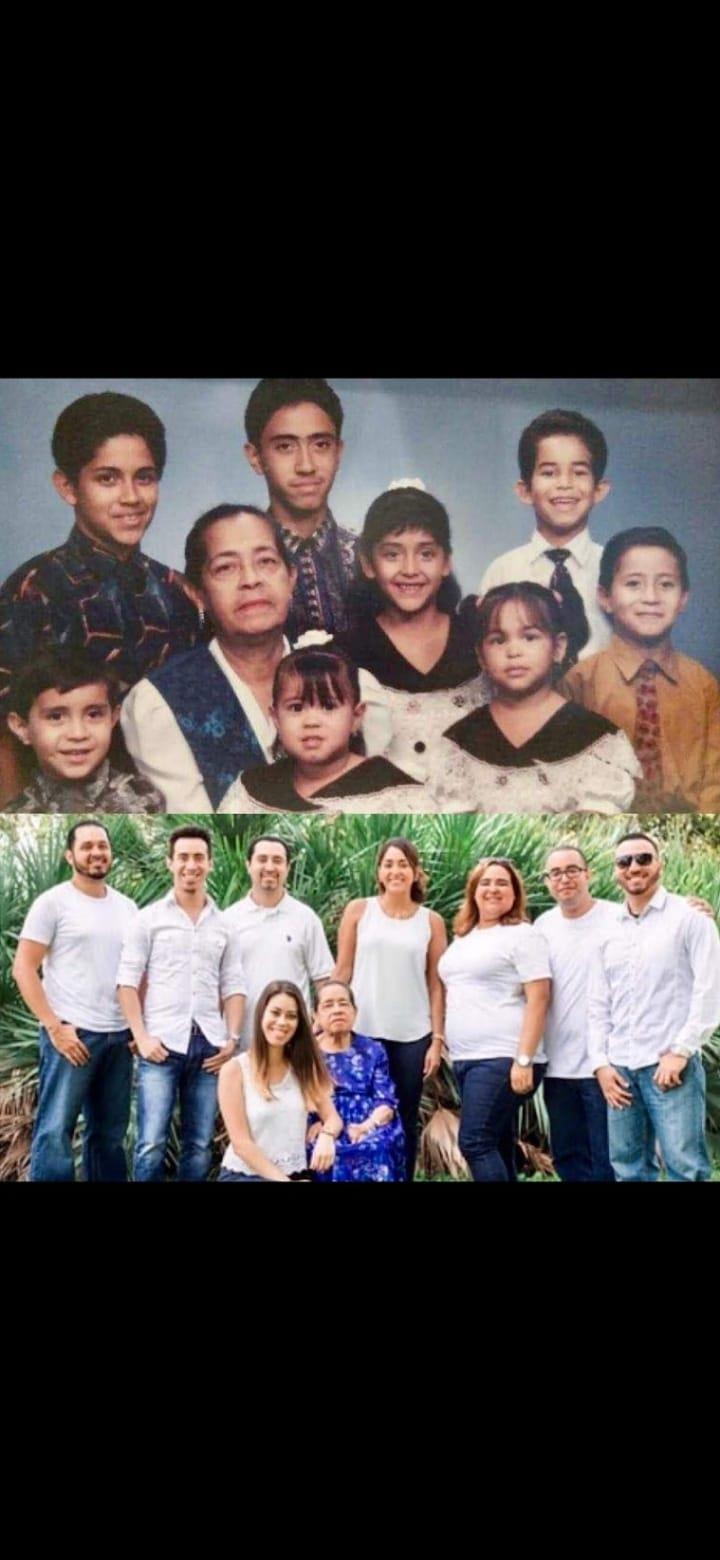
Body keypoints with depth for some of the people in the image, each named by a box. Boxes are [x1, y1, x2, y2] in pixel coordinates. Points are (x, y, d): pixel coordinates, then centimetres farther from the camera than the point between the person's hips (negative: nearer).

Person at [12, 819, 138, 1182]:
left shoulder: (127, 907, 13)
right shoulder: (53, 902, -2)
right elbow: (23, 968, -6)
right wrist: (54, 1026, -13)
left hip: (119, 1036, 5)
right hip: (71, 1033, -5)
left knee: (111, 1134, 11)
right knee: (55, 1132, -5)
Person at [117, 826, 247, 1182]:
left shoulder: (222, 924, 13)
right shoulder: (150, 918, 4)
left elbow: (233, 987, 13)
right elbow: (128, 982, 0)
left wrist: (232, 1038, 1)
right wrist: (141, 1037, -9)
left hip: (209, 1045, 3)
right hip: (162, 1044, -3)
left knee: (200, 1145, 7)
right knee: (152, 1144, -6)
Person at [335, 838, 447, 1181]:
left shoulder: (431, 921, 4)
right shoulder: (358, 910, 2)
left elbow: (435, 984, 4)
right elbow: (342, 971, 4)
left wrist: (437, 1039, 0)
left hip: (412, 1036, 1)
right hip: (364, 1032, -1)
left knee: (404, 1121, 9)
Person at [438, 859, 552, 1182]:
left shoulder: (522, 935, -6)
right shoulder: (463, 937, 16)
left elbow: (538, 999, -12)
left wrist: (524, 1060, -19)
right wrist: (444, 1043, 15)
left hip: (502, 1058, -8)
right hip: (466, 1058, 8)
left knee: (474, 1143, -13)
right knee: (495, 1145, 10)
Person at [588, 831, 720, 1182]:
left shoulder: (689, 918, 0)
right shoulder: (608, 931, 15)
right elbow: (598, 1004, 15)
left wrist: (680, 1052, -12)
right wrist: (600, 1062, 4)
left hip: (671, 1064, -5)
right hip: (619, 1067, 5)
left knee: (684, 1167, -5)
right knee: (628, 1168, 8)